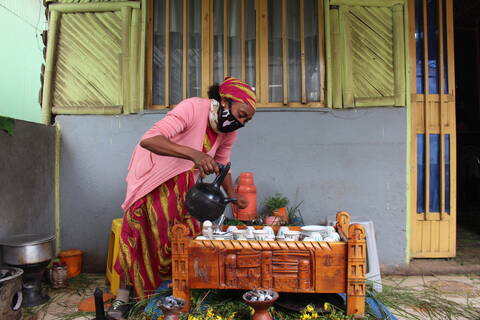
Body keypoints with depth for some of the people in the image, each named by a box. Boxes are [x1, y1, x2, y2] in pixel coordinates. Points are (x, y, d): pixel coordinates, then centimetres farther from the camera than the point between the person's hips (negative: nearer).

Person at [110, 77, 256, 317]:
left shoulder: (230, 131, -9)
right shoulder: (193, 108, -32)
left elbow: (221, 163, 7)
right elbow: (148, 140, -43)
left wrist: (232, 195, -4)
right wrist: (194, 154, -55)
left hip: (183, 183, 6)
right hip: (152, 176, -5)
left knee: (185, 234, 0)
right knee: (141, 234, -4)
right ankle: (123, 297, 12)